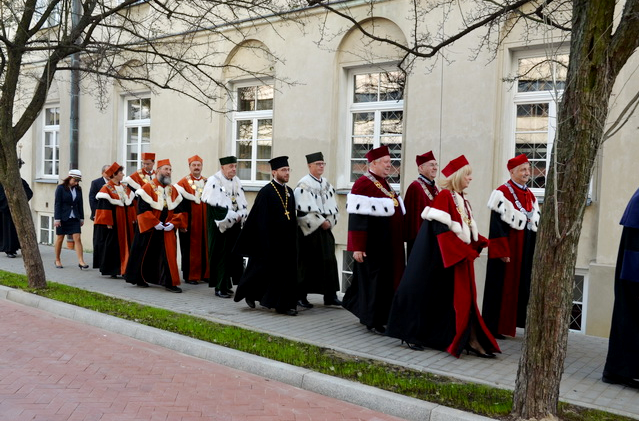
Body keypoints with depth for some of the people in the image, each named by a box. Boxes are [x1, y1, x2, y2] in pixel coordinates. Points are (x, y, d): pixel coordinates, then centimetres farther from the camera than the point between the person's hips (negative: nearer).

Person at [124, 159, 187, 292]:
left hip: (168, 230, 4)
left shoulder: (173, 190, 9)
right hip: (149, 229, -4)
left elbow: (179, 209, 8)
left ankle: (169, 282, 0)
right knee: (146, 255, 8)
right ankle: (139, 279, 26)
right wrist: (154, 223, -19)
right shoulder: (147, 188, -7)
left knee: (169, 255, -3)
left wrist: (173, 223, -9)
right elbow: (142, 209, -13)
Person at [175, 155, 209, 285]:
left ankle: (204, 274, 17)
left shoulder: (207, 182, 11)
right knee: (190, 249, 0)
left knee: (205, 248, 8)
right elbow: (180, 204, -9)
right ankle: (190, 276, 8)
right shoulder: (184, 183, -4)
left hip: (205, 222, 5)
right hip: (191, 223, -5)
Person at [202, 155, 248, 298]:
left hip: (235, 225, 6)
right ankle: (220, 288, 2)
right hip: (220, 226, -6)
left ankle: (227, 285, 15)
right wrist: (233, 217, -15)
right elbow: (216, 205, -16)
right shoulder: (214, 181, -9)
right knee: (221, 256, -4)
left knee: (235, 255, 5)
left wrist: (240, 216, -5)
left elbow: (243, 203, 13)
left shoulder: (237, 182, 13)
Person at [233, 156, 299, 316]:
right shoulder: (266, 192, -11)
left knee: (286, 271, 6)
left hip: (287, 240, 7)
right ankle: (249, 292, 28)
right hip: (270, 240, -6)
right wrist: (266, 242, -19)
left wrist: (293, 239, 10)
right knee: (265, 270, 4)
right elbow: (261, 219, -15)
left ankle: (284, 304, 15)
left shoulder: (289, 191, 9)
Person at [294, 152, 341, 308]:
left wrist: (329, 222, -3)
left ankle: (330, 296, 12)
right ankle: (301, 296, 9)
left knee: (329, 261, 5)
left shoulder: (326, 184, 12)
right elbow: (303, 210, -16)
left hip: (325, 230, 7)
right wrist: (321, 222, -14)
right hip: (309, 230, -6)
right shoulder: (303, 185, -9)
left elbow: (333, 207, 14)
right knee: (307, 264, -1)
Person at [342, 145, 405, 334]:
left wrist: (398, 240, 20)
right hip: (372, 246, -9)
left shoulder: (384, 184, 14)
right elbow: (357, 218, -20)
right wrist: (357, 247, -23)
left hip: (389, 245, 9)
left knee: (386, 280, 14)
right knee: (373, 280, 1)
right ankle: (372, 320, 14)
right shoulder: (363, 184, -14)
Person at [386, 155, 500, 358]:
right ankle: (413, 335, 13)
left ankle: (470, 341, 10)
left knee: (464, 299, 7)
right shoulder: (444, 197, -13)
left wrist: (478, 242, 0)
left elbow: (469, 228, 17)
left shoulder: (463, 200, 14)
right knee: (435, 298, 0)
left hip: (462, 256, 8)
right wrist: (461, 250, -21)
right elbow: (441, 229, -20)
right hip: (445, 258, -8)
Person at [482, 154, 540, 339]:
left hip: (525, 252, 8)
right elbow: (497, 224, -16)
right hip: (507, 249, -8)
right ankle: (493, 328, 8)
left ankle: (509, 324, 18)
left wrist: (535, 251, 11)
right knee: (501, 288, -2)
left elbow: (535, 225, 17)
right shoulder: (503, 192, -10)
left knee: (520, 287, 9)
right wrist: (502, 251, -21)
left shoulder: (530, 196, 14)